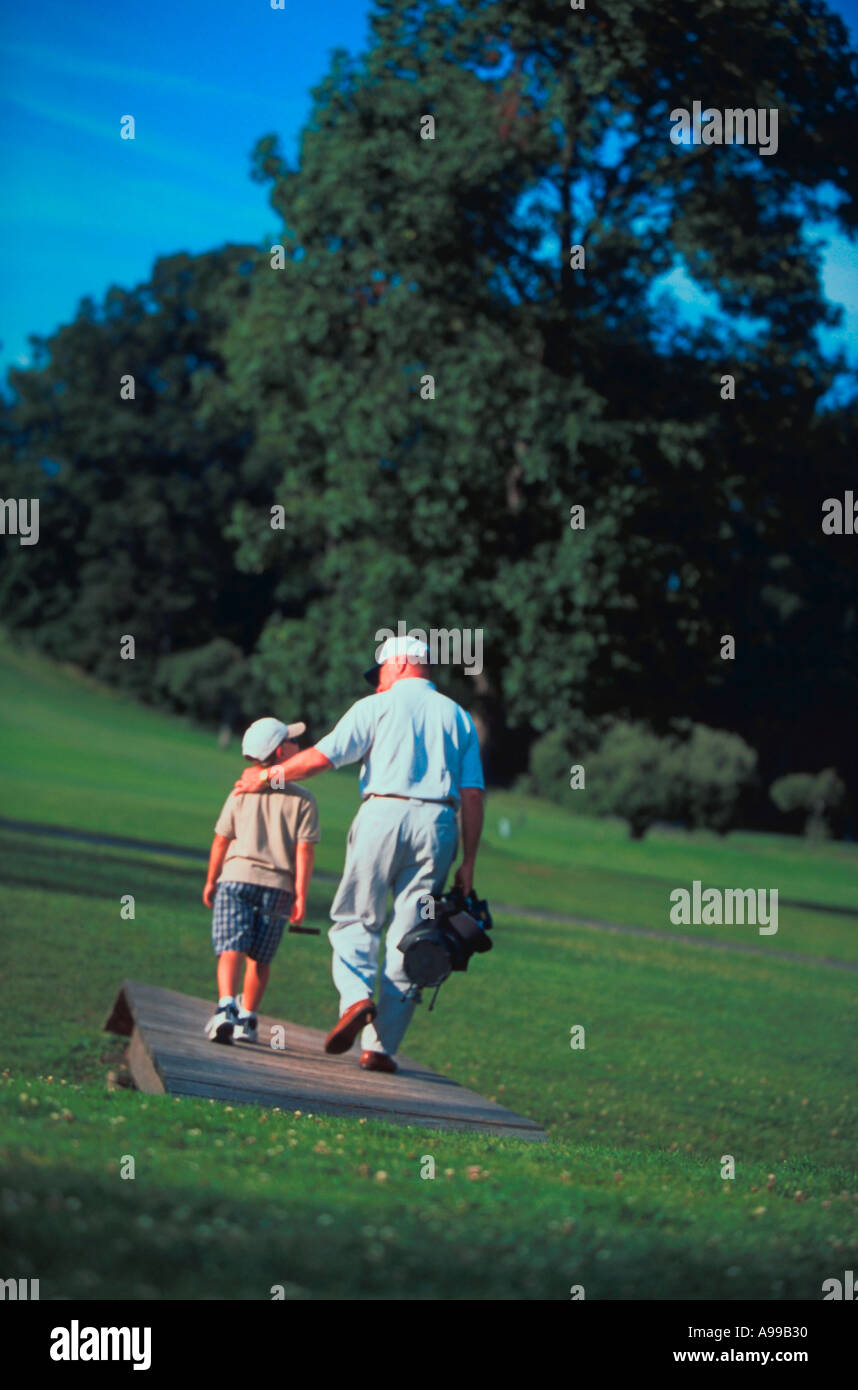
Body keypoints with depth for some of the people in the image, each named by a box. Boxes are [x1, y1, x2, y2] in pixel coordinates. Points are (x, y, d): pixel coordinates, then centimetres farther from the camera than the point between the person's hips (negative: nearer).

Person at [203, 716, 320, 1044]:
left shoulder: (241, 794, 4)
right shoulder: (303, 800, -2)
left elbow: (221, 841, 7)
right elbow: (305, 851, -6)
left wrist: (211, 881, 18)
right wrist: (300, 896, -4)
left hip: (236, 877, 0)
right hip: (278, 885, 0)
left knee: (231, 950, -8)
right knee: (259, 958, 13)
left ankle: (226, 1006, -30)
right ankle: (246, 1019, 17)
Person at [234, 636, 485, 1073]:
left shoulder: (376, 708, 7)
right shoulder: (458, 717, 17)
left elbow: (320, 757, 1)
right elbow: (472, 795, 9)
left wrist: (266, 776, 15)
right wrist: (468, 861, 10)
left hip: (384, 815, -3)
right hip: (437, 827, 3)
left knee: (355, 920, 9)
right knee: (408, 937, 3)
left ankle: (356, 996, -19)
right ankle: (381, 1046, 0)